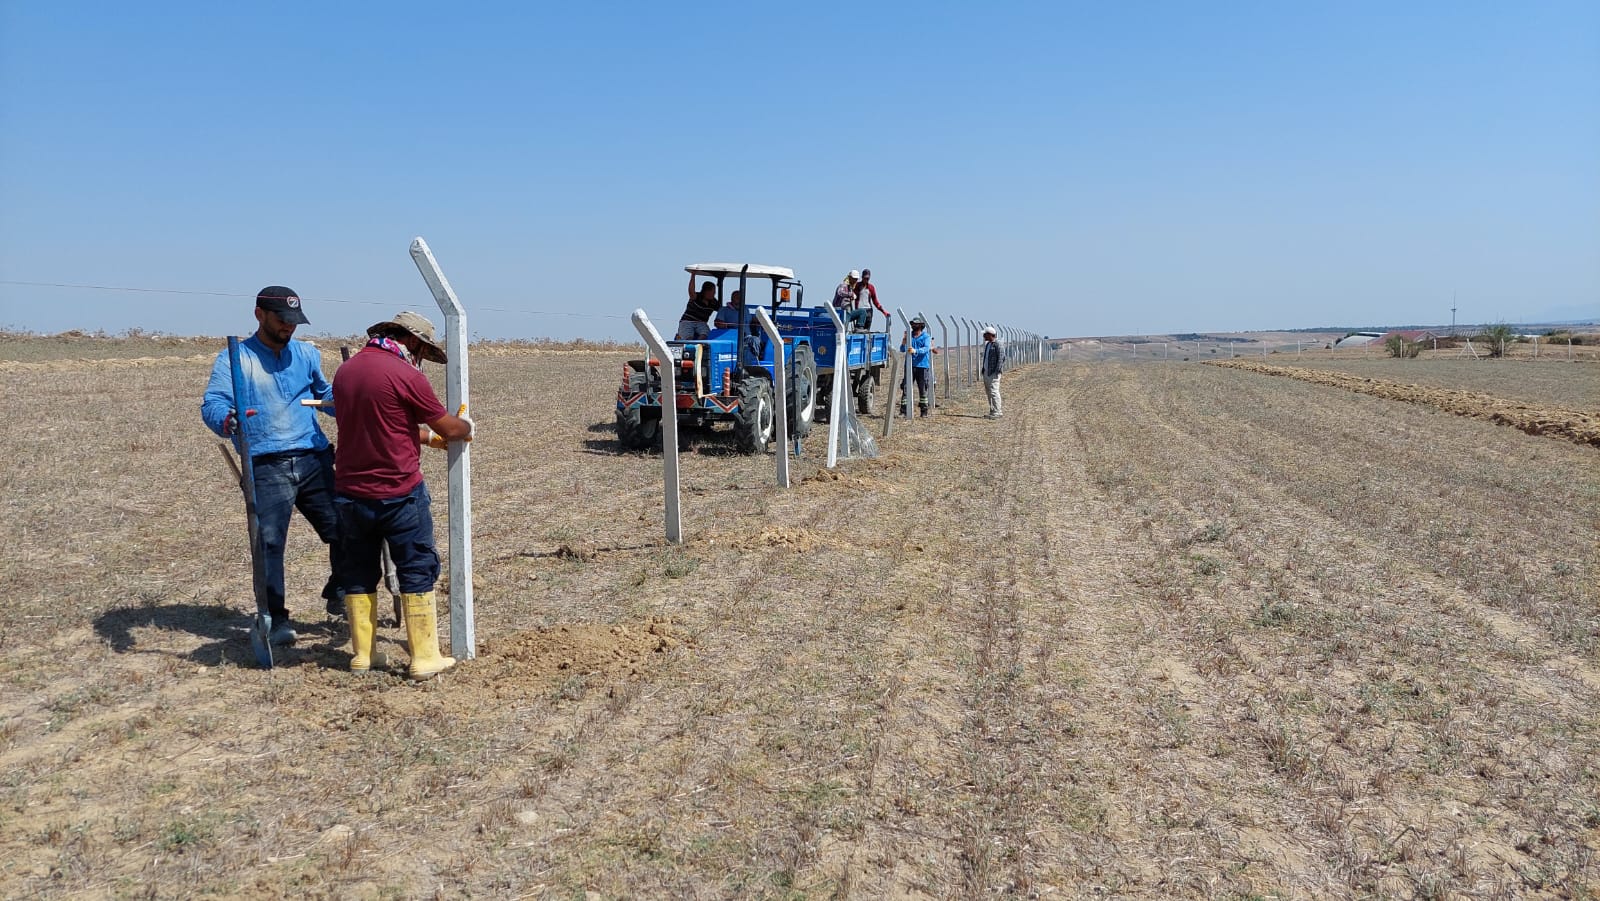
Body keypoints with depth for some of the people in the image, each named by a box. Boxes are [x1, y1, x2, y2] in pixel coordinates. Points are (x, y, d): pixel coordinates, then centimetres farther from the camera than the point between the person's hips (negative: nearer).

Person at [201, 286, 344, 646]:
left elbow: (326, 395, 30)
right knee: (269, 541, -7)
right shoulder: (234, 359, 3)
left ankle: (338, 597, 26)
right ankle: (275, 618, 5)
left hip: (315, 460, 4)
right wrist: (227, 420, -33)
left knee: (343, 531, 3)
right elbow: (211, 405, -10)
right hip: (266, 467, -4)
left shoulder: (307, 354, 17)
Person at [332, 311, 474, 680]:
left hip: (350, 493, 7)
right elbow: (451, 428, -7)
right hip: (398, 494, -6)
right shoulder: (405, 375, -14)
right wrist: (467, 427, 15)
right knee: (417, 572, 4)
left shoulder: (345, 370, 9)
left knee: (359, 573, 16)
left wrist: (426, 436, 24)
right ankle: (424, 658, 7)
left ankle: (361, 654, 23)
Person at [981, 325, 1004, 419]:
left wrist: (997, 371, -21)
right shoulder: (987, 344, 17)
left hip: (993, 373, -10)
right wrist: (983, 370, 20)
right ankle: (993, 410, 20)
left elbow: (1000, 358, -16)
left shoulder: (997, 344, -11)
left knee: (994, 391, -11)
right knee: (988, 392, 12)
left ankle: (997, 412, -7)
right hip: (986, 372, 10)